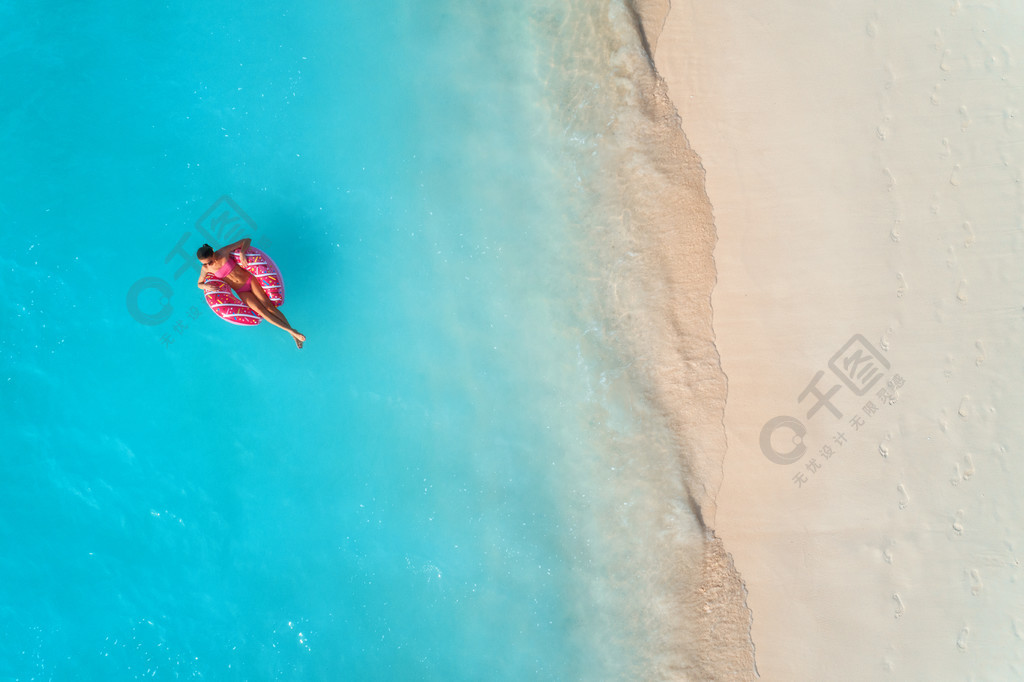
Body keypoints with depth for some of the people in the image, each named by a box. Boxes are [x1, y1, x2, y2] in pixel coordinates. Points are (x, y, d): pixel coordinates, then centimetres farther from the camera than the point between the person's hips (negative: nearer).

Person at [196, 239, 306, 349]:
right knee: (261, 311, -18)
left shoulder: (223, 252, -17)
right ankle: (291, 331, -20)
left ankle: (294, 336, -15)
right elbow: (199, 284, 7)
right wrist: (206, 286, -16)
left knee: (268, 305, -14)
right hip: (241, 292, 1)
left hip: (250, 280, -1)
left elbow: (247, 240, -13)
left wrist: (242, 253, -31)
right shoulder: (206, 269, -10)